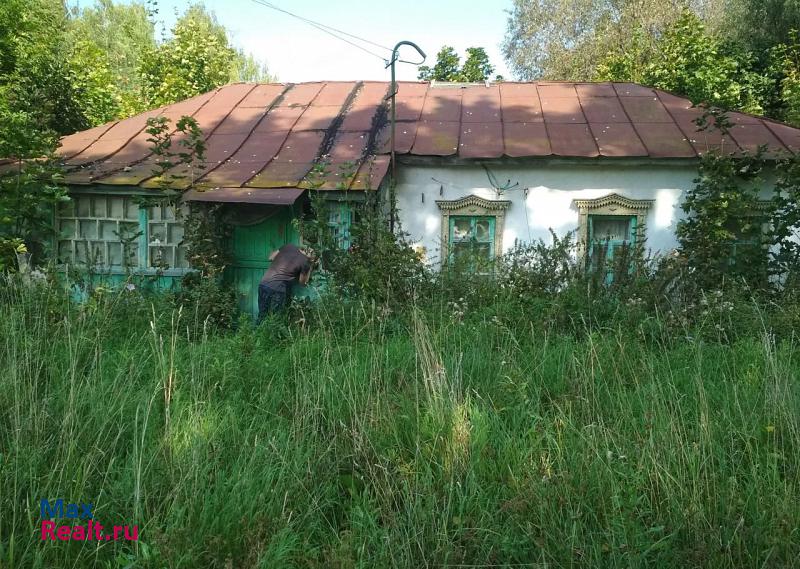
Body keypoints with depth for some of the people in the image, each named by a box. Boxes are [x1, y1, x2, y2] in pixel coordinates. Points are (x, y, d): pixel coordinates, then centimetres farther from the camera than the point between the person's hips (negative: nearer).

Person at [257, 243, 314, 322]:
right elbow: (303, 282, 12)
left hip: (263, 284, 5)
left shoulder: (288, 246, 8)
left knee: (262, 316, 18)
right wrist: (310, 267, 18)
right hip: (278, 289, -5)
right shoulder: (305, 262, -3)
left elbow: (271, 257, 21)